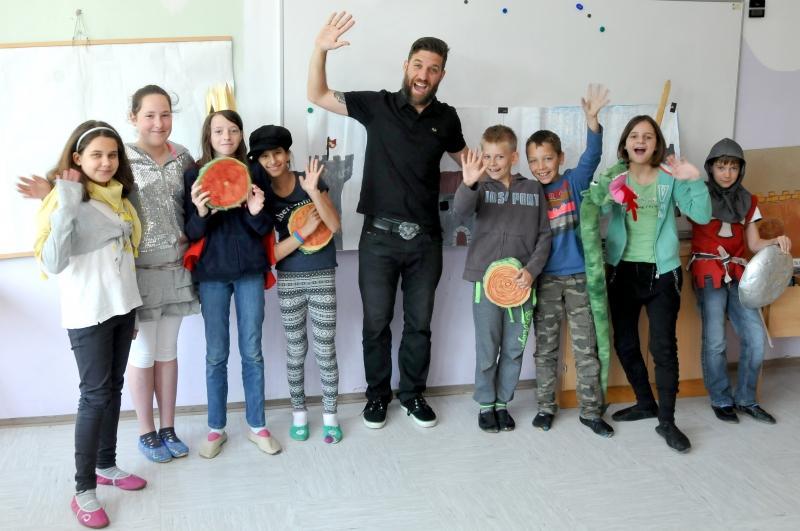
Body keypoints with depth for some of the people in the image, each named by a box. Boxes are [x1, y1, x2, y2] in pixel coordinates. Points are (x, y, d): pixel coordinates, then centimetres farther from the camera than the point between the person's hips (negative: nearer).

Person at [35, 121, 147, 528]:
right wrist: (67, 208, -30)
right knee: (95, 395, -5)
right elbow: (52, 264, -24)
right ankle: (84, 490, 3)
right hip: (87, 313, -7)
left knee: (113, 388, 13)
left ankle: (106, 465, 27)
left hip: (123, 306, 7)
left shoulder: (119, 195, 8)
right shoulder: (66, 199, -14)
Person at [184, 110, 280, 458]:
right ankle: (216, 428, 20)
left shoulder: (253, 173, 1)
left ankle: (257, 425, 21)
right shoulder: (194, 175, -3)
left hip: (250, 271, 1)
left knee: (252, 351, 7)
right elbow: (192, 234, -4)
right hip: (211, 274, -1)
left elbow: (265, 230, 2)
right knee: (216, 354, 6)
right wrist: (201, 213, -24)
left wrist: (257, 212, -19)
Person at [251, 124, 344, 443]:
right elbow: (270, 253, -7)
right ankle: (299, 412, 27)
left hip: (322, 278, -1)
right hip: (289, 282, 1)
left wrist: (314, 192, -27)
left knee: (325, 350, 5)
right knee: (295, 351, 11)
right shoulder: (263, 196, -3)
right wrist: (304, 230, -17)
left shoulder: (310, 180, -5)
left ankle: (330, 415, 19)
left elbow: (334, 225, -14)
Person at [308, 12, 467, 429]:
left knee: (419, 323, 12)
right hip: (379, 235, -2)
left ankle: (413, 393, 29)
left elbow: (465, 159, 22)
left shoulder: (446, 118, 4)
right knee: (376, 322, 8)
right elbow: (318, 96, -4)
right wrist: (319, 50, -18)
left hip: (425, 238, 2)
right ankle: (377, 393, 26)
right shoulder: (378, 105, -3)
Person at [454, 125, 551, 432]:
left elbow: (544, 235, 5)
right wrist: (468, 183, -42)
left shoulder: (533, 190, 4)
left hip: (522, 283, 2)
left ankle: (503, 403, 26)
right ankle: (486, 405, 22)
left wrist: (532, 270, -8)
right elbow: (461, 210, -22)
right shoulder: (481, 188, -1)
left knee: (514, 350, 10)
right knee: (487, 350, 6)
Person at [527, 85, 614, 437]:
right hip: (545, 279, 1)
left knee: (586, 349, 4)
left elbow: (592, 156, -18)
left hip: (579, 276, -1)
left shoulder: (574, 182, -1)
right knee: (545, 348, 10)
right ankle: (545, 407, 22)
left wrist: (592, 119, -32)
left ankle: (591, 411, 14)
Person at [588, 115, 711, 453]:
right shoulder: (613, 177, 2)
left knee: (663, 346, -6)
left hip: (661, 272, -2)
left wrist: (695, 181, -23)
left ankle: (666, 421, 3)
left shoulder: (670, 179, -1)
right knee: (624, 343, 11)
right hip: (622, 271, 3)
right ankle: (645, 403, 31)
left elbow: (702, 216, -9)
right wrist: (606, 191, -32)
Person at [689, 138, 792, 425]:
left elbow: (754, 244, 9)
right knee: (715, 341, -9)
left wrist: (776, 241, -10)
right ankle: (721, 400, 10)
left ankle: (745, 399, 13)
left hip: (737, 273, 4)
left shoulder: (747, 201, 12)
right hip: (708, 273, -4)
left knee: (755, 337, -4)